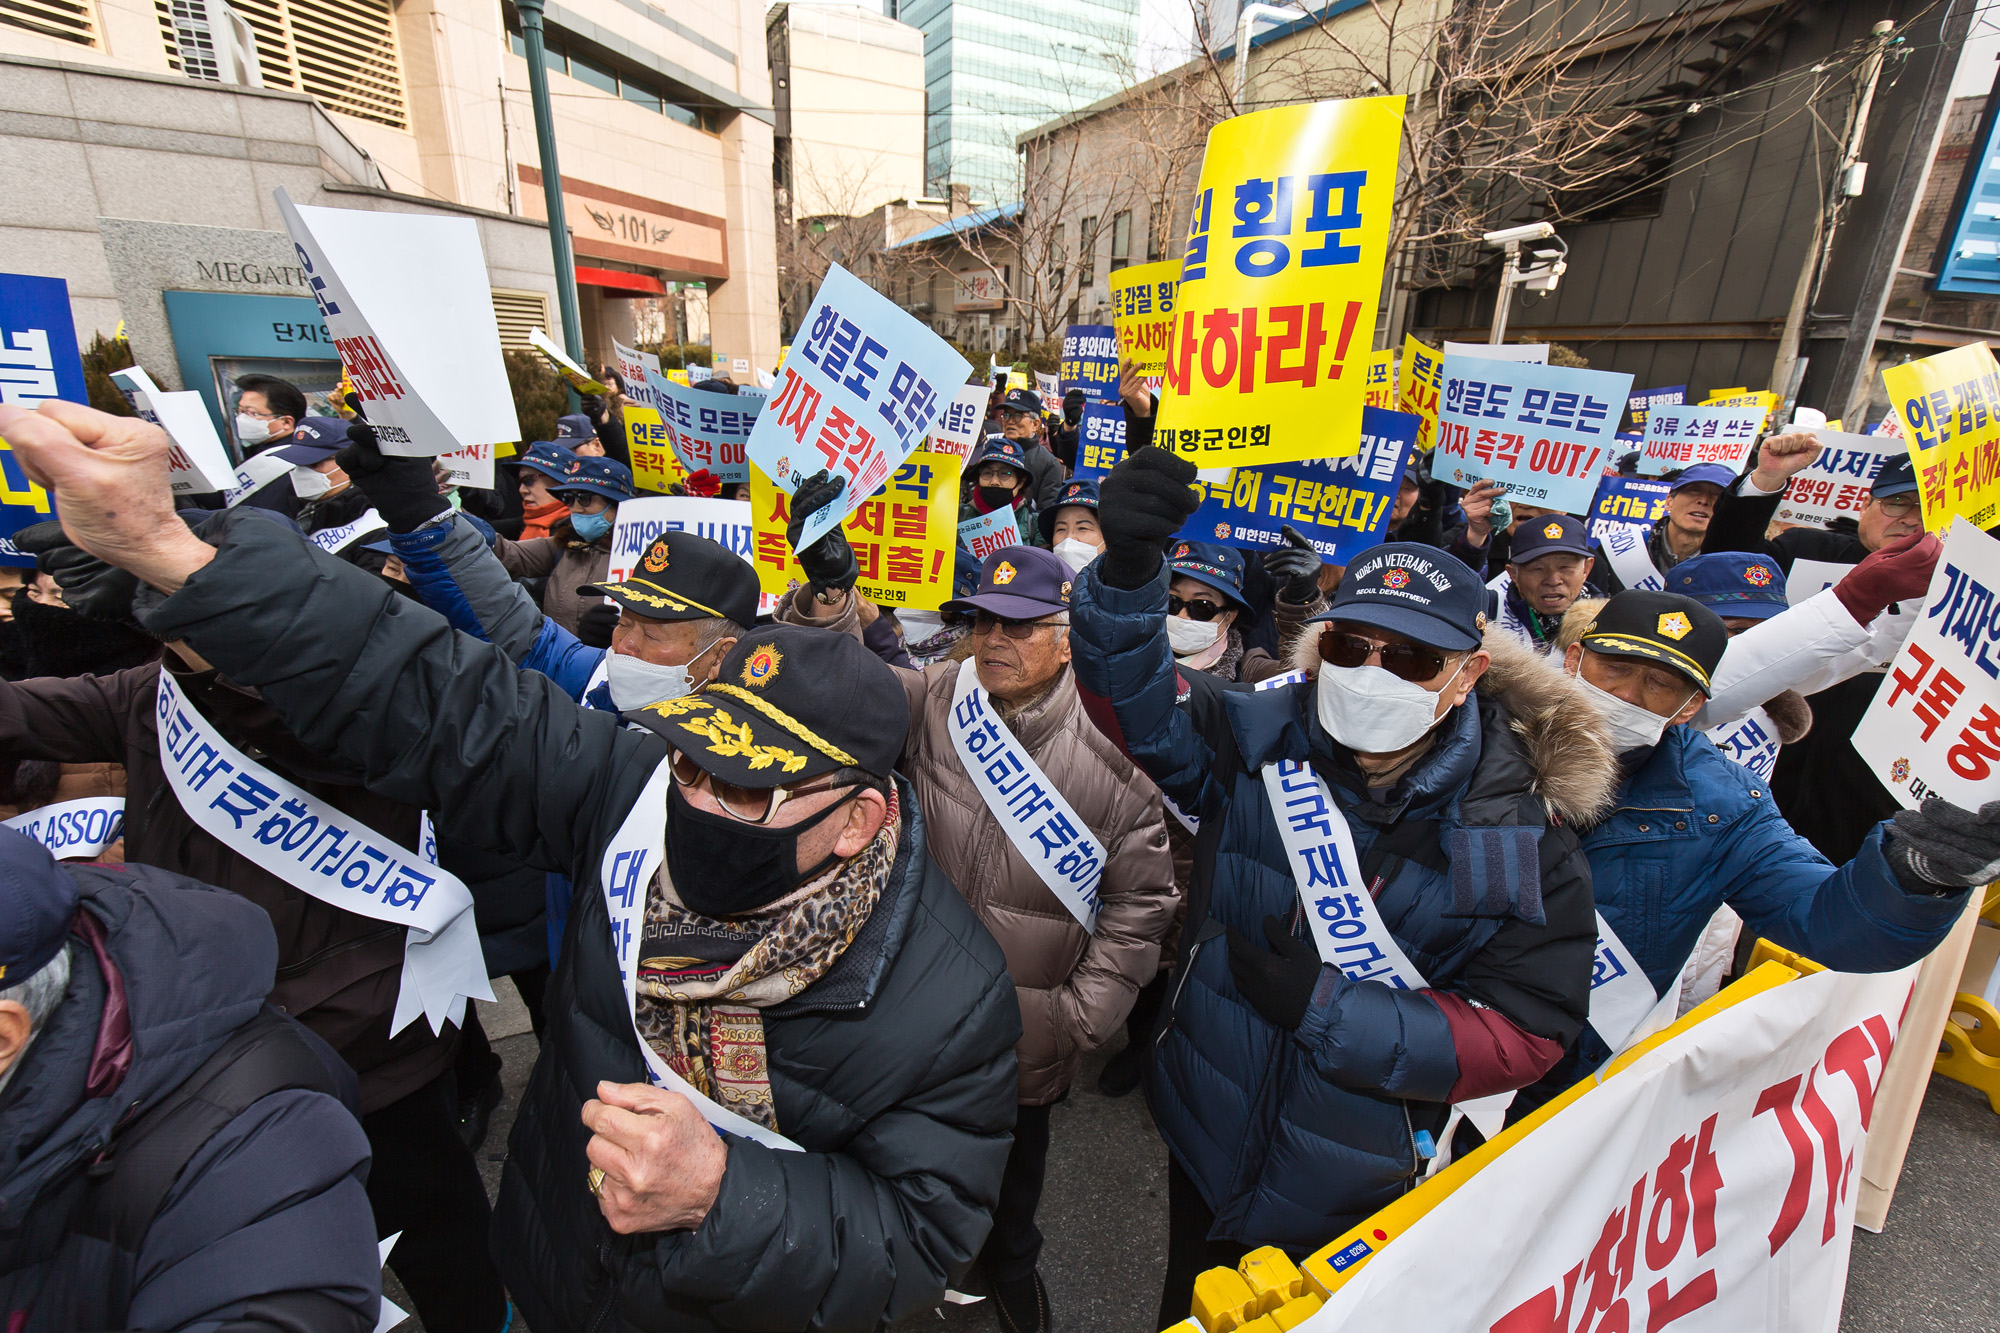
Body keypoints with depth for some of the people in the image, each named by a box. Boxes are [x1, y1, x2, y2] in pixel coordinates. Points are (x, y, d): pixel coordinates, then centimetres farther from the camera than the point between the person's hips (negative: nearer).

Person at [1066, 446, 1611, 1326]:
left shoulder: (1524, 839, -18)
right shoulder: (1260, 740, -16)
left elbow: (1526, 1032, -16)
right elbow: (1136, 700, -22)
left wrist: (1327, 1009, -27)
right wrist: (1127, 570, -41)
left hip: (1357, 1193, -1)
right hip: (1206, 1134, 2)